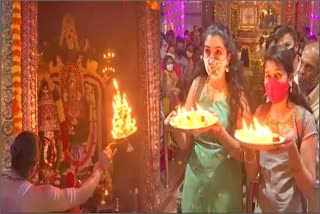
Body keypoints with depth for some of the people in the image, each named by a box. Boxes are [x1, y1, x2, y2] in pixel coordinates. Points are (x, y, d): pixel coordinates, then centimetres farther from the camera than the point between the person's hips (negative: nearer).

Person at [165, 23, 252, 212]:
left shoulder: (237, 94, -11)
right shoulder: (197, 85, -4)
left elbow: (242, 153, -11)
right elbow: (185, 144, 0)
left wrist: (220, 132, -28)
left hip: (225, 182, -2)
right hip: (195, 177, 2)